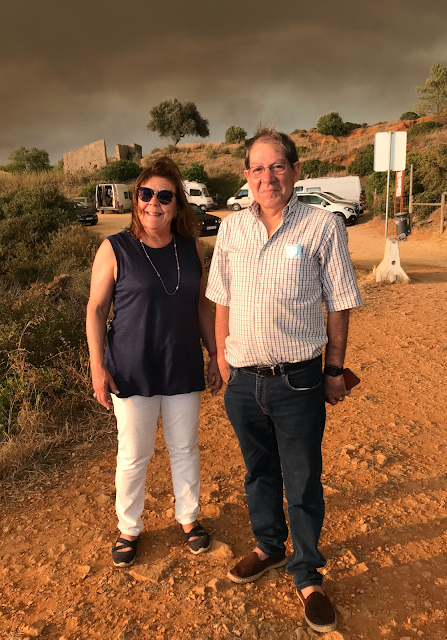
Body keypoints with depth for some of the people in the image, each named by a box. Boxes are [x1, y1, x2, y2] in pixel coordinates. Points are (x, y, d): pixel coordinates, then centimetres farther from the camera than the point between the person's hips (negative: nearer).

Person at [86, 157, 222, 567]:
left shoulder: (191, 248, 3)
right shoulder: (115, 250, -8)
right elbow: (96, 310, -5)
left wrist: (215, 353, 9)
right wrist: (98, 366, -9)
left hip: (184, 371, 3)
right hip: (132, 373, -3)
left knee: (185, 448, 16)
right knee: (133, 455, 10)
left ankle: (188, 517, 39)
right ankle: (129, 529, 33)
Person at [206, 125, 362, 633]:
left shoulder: (324, 226, -7)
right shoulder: (231, 228, 2)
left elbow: (339, 306, -2)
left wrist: (335, 371, 0)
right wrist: (222, 358, 12)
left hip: (298, 383, -3)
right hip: (243, 381, 4)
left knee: (303, 483, 10)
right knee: (259, 472, 21)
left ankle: (306, 576, 34)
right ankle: (268, 548, 46)